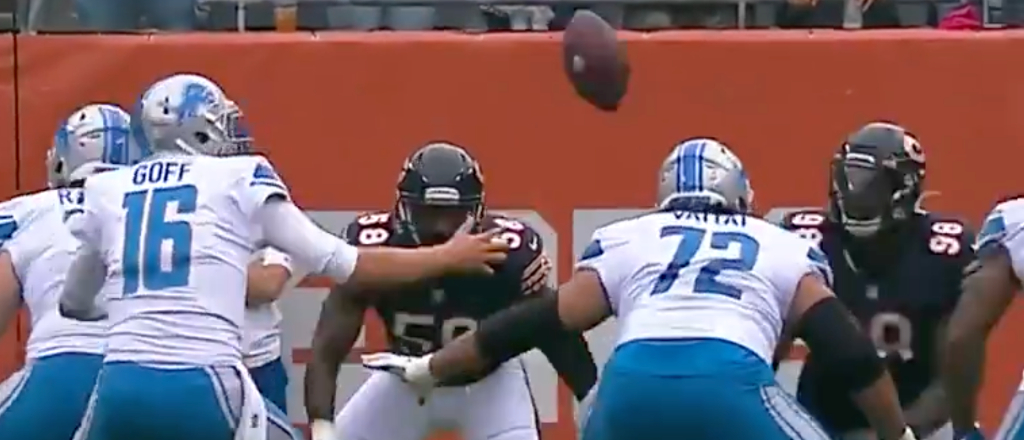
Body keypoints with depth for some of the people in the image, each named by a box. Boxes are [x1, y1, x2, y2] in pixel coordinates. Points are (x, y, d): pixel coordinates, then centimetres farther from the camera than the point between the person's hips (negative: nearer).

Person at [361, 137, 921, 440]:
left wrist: (427, 368, 34)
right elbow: (850, 353, 20)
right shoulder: (787, 251, 28)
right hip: (731, 385, -2)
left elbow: (537, 322, 26)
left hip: (632, 382, 2)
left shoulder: (626, 242, 29)